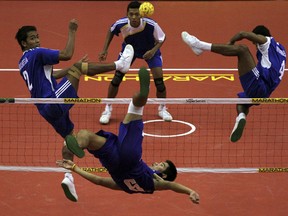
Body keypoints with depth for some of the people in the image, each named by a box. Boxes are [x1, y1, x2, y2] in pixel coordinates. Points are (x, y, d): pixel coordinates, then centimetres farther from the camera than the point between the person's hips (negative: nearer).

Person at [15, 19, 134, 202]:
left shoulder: (23, 63, 21)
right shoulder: (37, 54, -7)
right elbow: (66, 55, -17)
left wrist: (73, 68, 31)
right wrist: (72, 31, -9)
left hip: (46, 109, 10)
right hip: (54, 101, -10)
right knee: (77, 67, -13)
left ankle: (68, 177, 7)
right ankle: (120, 64, -14)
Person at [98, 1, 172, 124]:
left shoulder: (151, 25, -38)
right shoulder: (121, 24, -32)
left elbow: (161, 39, -18)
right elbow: (111, 31, -6)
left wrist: (153, 51, -35)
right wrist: (105, 50, -10)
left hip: (150, 51, -1)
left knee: (159, 80, -8)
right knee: (117, 78, -9)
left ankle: (162, 109, 19)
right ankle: (108, 109, 9)